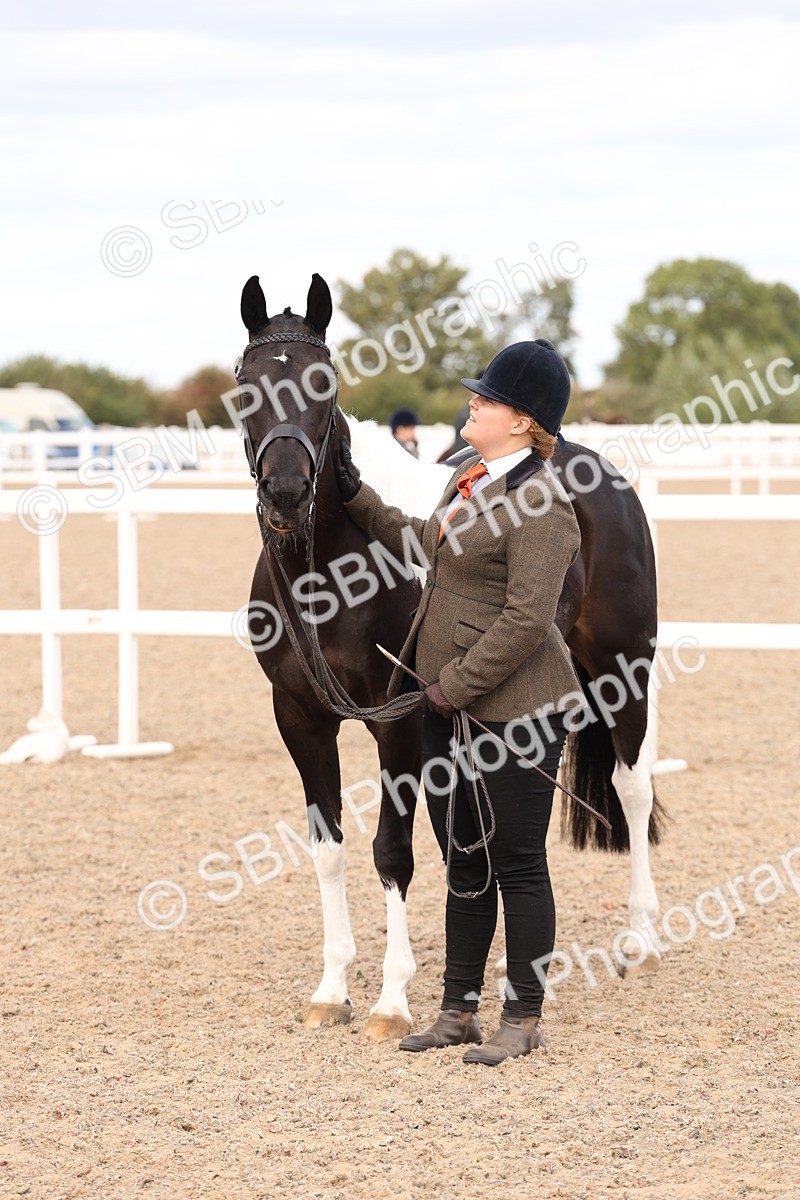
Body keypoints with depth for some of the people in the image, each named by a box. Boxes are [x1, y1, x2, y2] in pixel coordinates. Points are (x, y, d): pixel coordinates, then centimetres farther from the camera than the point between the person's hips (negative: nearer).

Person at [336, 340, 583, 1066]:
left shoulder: (539, 504, -19)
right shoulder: (470, 481, 11)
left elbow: (525, 622, -24)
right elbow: (426, 548, 28)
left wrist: (456, 686, -19)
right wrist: (355, 497, 28)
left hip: (513, 710, -9)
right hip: (449, 704, 9)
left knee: (517, 866, 1)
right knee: (463, 863, 15)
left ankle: (524, 1021, 12)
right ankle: (459, 1012, 24)